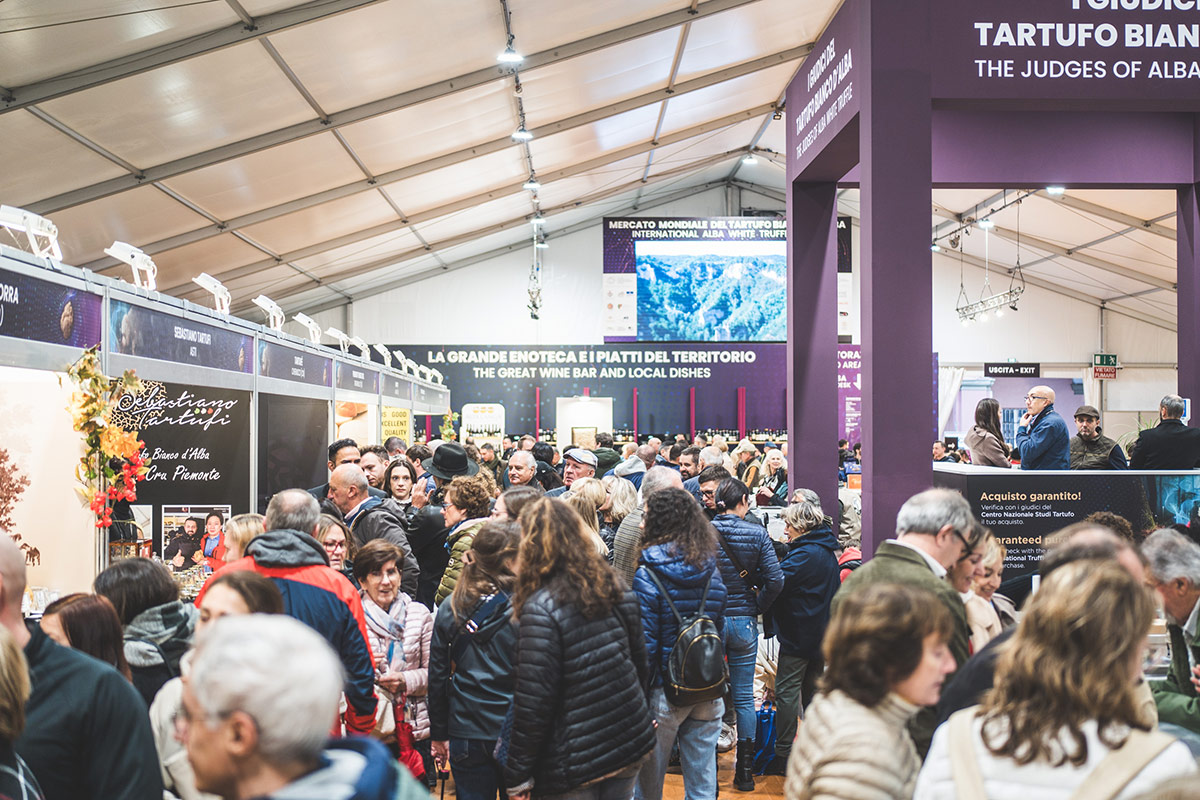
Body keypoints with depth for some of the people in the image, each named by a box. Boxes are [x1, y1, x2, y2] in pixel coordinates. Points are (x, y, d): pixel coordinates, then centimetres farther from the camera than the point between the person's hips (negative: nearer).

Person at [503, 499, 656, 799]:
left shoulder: (541, 609, -20)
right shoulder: (617, 590, 0)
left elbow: (533, 702, -19)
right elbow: (640, 661, 9)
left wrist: (518, 776, -11)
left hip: (574, 767, -6)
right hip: (631, 744, 6)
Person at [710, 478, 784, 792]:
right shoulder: (757, 534, -5)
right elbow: (775, 580, -10)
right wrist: (756, 608, 3)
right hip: (744, 622, 1)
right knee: (744, 698, 9)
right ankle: (745, 772, 15)